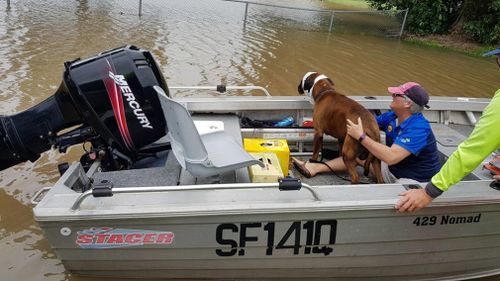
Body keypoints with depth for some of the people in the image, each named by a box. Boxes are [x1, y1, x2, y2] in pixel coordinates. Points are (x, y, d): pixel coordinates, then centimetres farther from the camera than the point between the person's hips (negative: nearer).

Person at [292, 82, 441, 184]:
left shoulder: (418, 128, -29)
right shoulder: (392, 116, -3)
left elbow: (391, 157, -39)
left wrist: (361, 136, -35)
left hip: (415, 181, -8)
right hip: (393, 170, 8)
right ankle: (315, 167, 3)